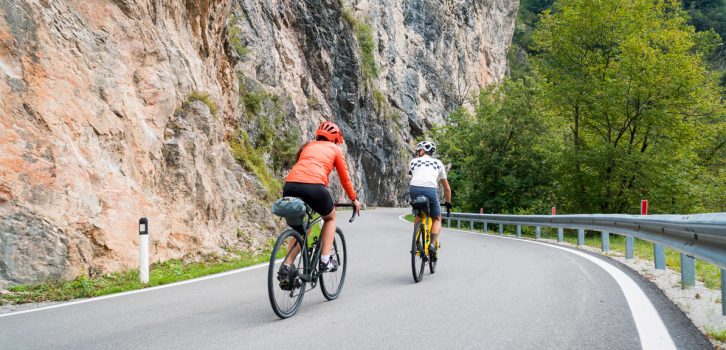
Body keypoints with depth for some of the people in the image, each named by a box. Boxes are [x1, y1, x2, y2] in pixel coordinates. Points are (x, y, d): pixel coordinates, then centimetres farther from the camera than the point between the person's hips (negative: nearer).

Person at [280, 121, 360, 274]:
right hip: (314, 186, -4)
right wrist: (354, 199, 40)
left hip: (290, 186, 4)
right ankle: (325, 261, 14)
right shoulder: (335, 149, 22)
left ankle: (286, 266, 10)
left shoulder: (307, 146, 33)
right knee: (330, 218, 26)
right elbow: (345, 179, 26)